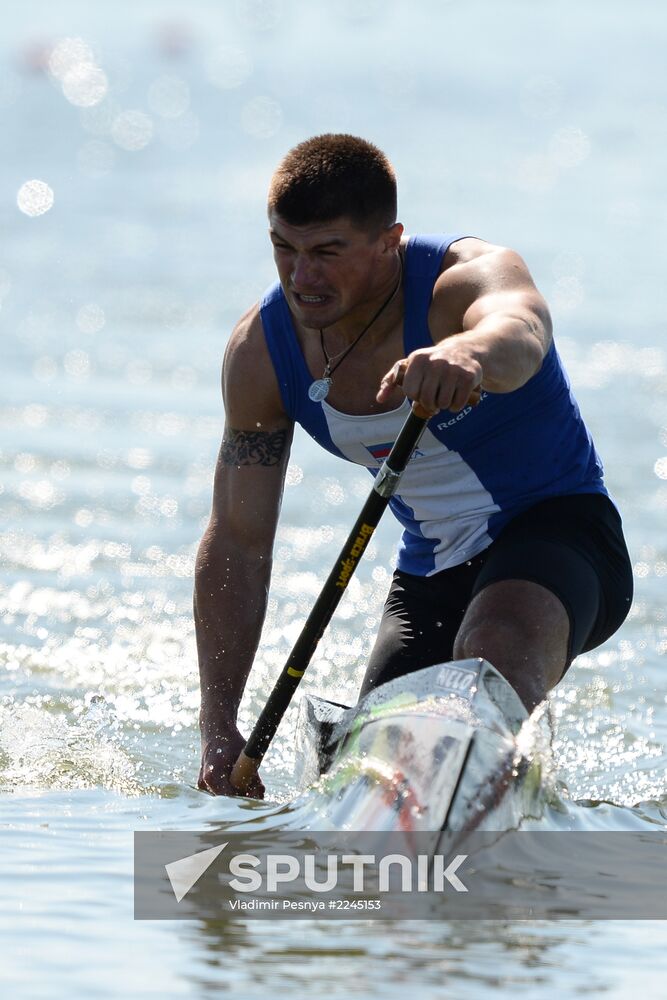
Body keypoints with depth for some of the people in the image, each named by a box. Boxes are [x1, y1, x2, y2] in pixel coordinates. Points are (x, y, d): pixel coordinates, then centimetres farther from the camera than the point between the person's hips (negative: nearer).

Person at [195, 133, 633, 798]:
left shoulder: (471, 274, -23)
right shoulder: (261, 351, -8)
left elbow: (519, 331, -50)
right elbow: (236, 543, -4)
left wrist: (470, 351, -76)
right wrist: (218, 724, -12)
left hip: (557, 527, -6)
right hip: (431, 571, 6)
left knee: (497, 644, -36)